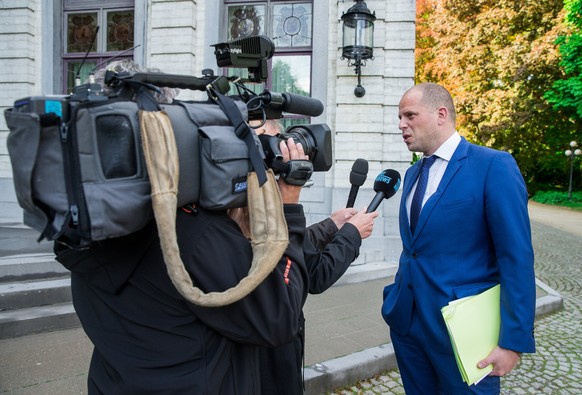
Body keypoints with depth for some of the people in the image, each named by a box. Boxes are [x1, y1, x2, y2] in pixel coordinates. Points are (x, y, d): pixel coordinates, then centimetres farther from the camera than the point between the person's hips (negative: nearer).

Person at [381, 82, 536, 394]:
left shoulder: (494, 165, -11)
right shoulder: (412, 173, 11)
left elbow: (517, 259, -14)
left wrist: (513, 340, -16)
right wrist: (396, 299, 14)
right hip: (406, 320, 7)